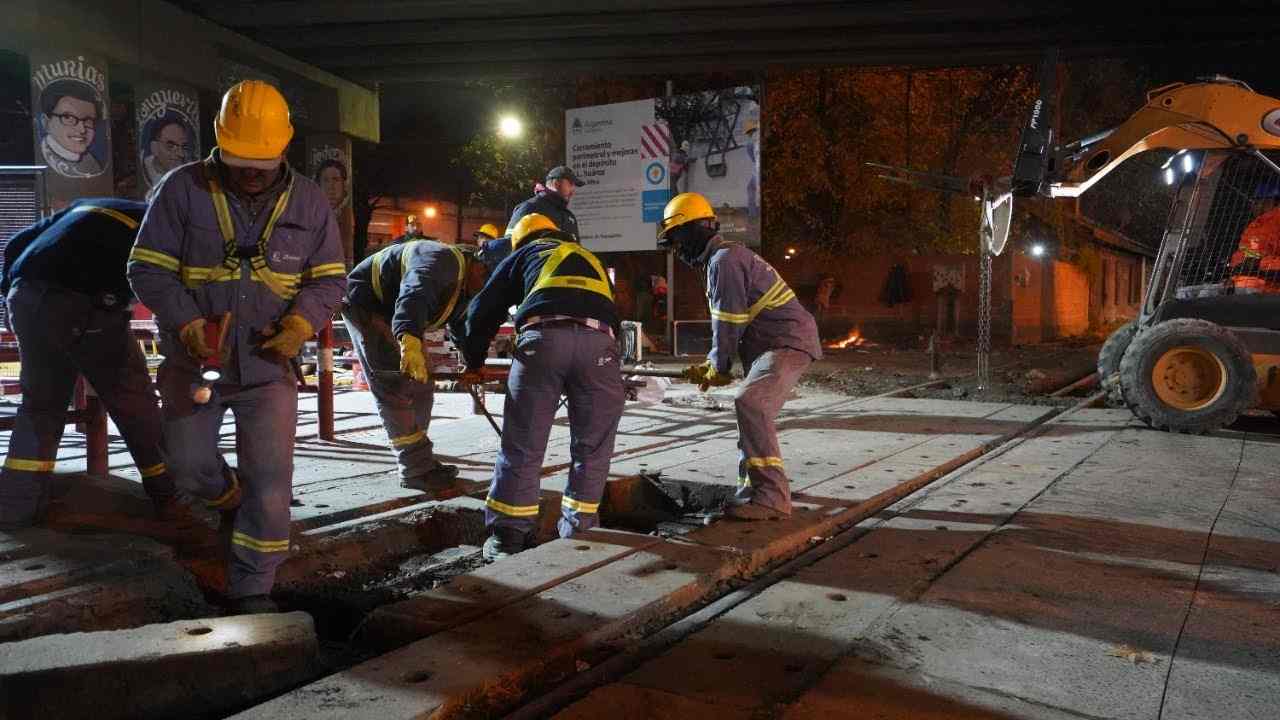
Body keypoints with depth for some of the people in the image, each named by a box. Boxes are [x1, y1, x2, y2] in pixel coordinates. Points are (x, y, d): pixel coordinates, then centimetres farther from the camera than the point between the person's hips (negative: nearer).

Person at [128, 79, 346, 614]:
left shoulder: (307, 201, -1)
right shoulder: (183, 189, -6)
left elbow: (329, 277, 3)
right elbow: (148, 269, -6)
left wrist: (303, 321, -18)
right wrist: (186, 323, -23)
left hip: (269, 365, 0)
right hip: (194, 360, 1)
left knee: (270, 480, -3)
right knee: (187, 459, 12)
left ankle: (252, 590, 12)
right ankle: (229, 496, 47)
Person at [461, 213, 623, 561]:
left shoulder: (524, 254, 30)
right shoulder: (591, 260, 40)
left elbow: (483, 310, 25)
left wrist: (474, 362, 36)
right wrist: (606, 363, 54)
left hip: (543, 337, -2)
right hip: (599, 342, 2)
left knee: (522, 446, 6)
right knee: (592, 448, 14)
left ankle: (508, 536, 11)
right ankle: (577, 532, 17)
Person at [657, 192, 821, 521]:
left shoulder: (724, 259, -15)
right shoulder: (721, 258, 19)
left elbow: (729, 323, -15)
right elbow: (730, 322, 22)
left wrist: (718, 368, -2)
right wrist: (709, 364, 15)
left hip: (788, 340, -11)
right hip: (772, 342, 11)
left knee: (750, 403, -25)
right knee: (754, 411, 15)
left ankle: (772, 496, -24)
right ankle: (755, 485, 26)